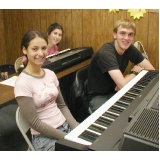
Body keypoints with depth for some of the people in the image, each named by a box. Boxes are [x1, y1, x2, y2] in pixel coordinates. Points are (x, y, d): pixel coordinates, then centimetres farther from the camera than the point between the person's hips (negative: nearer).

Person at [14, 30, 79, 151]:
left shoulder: (50, 74, 2)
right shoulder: (23, 83, -16)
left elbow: (62, 105, 9)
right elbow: (34, 123, -15)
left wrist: (77, 128, -4)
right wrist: (66, 137, -14)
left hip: (66, 126, 6)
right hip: (44, 137, -6)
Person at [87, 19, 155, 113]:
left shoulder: (130, 49, -4)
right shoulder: (105, 53, -27)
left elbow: (151, 69, -3)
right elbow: (123, 85, -32)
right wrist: (135, 72, -11)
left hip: (116, 91, 7)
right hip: (99, 96, -6)